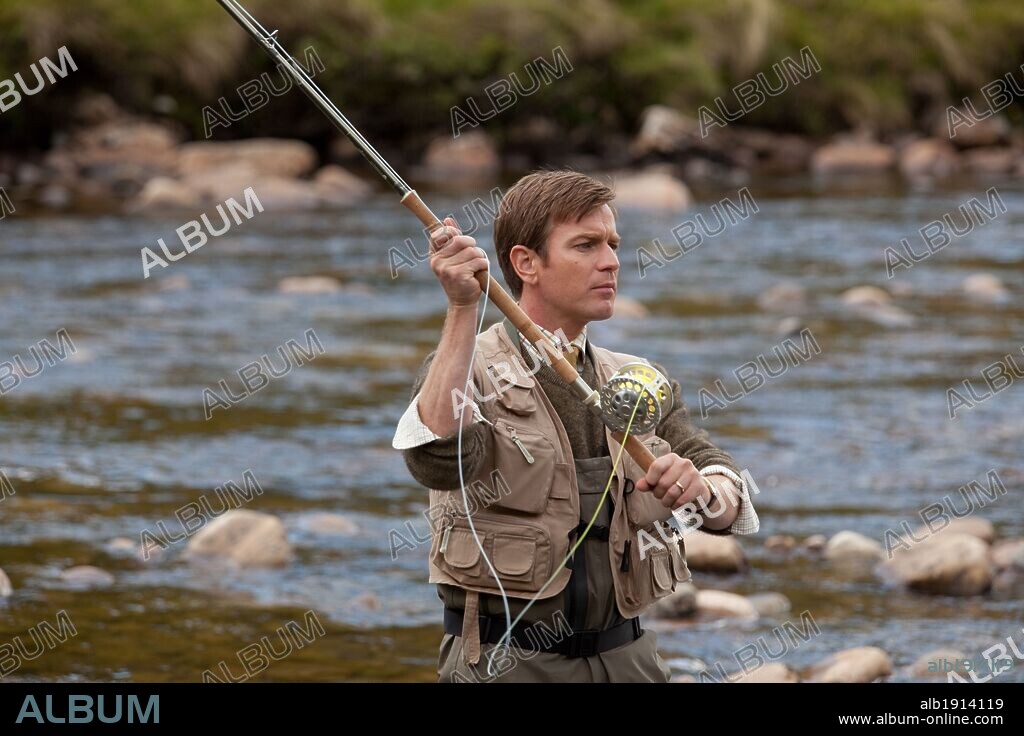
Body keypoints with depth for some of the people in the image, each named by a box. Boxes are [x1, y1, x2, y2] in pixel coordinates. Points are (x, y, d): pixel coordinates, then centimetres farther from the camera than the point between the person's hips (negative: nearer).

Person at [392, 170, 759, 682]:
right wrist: (463, 309, -29)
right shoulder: (465, 371, -2)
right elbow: (439, 460, -25)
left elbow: (732, 505, 3)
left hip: (626, 658, 4)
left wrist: (700, 490, -21)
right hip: (505, 662, -4)